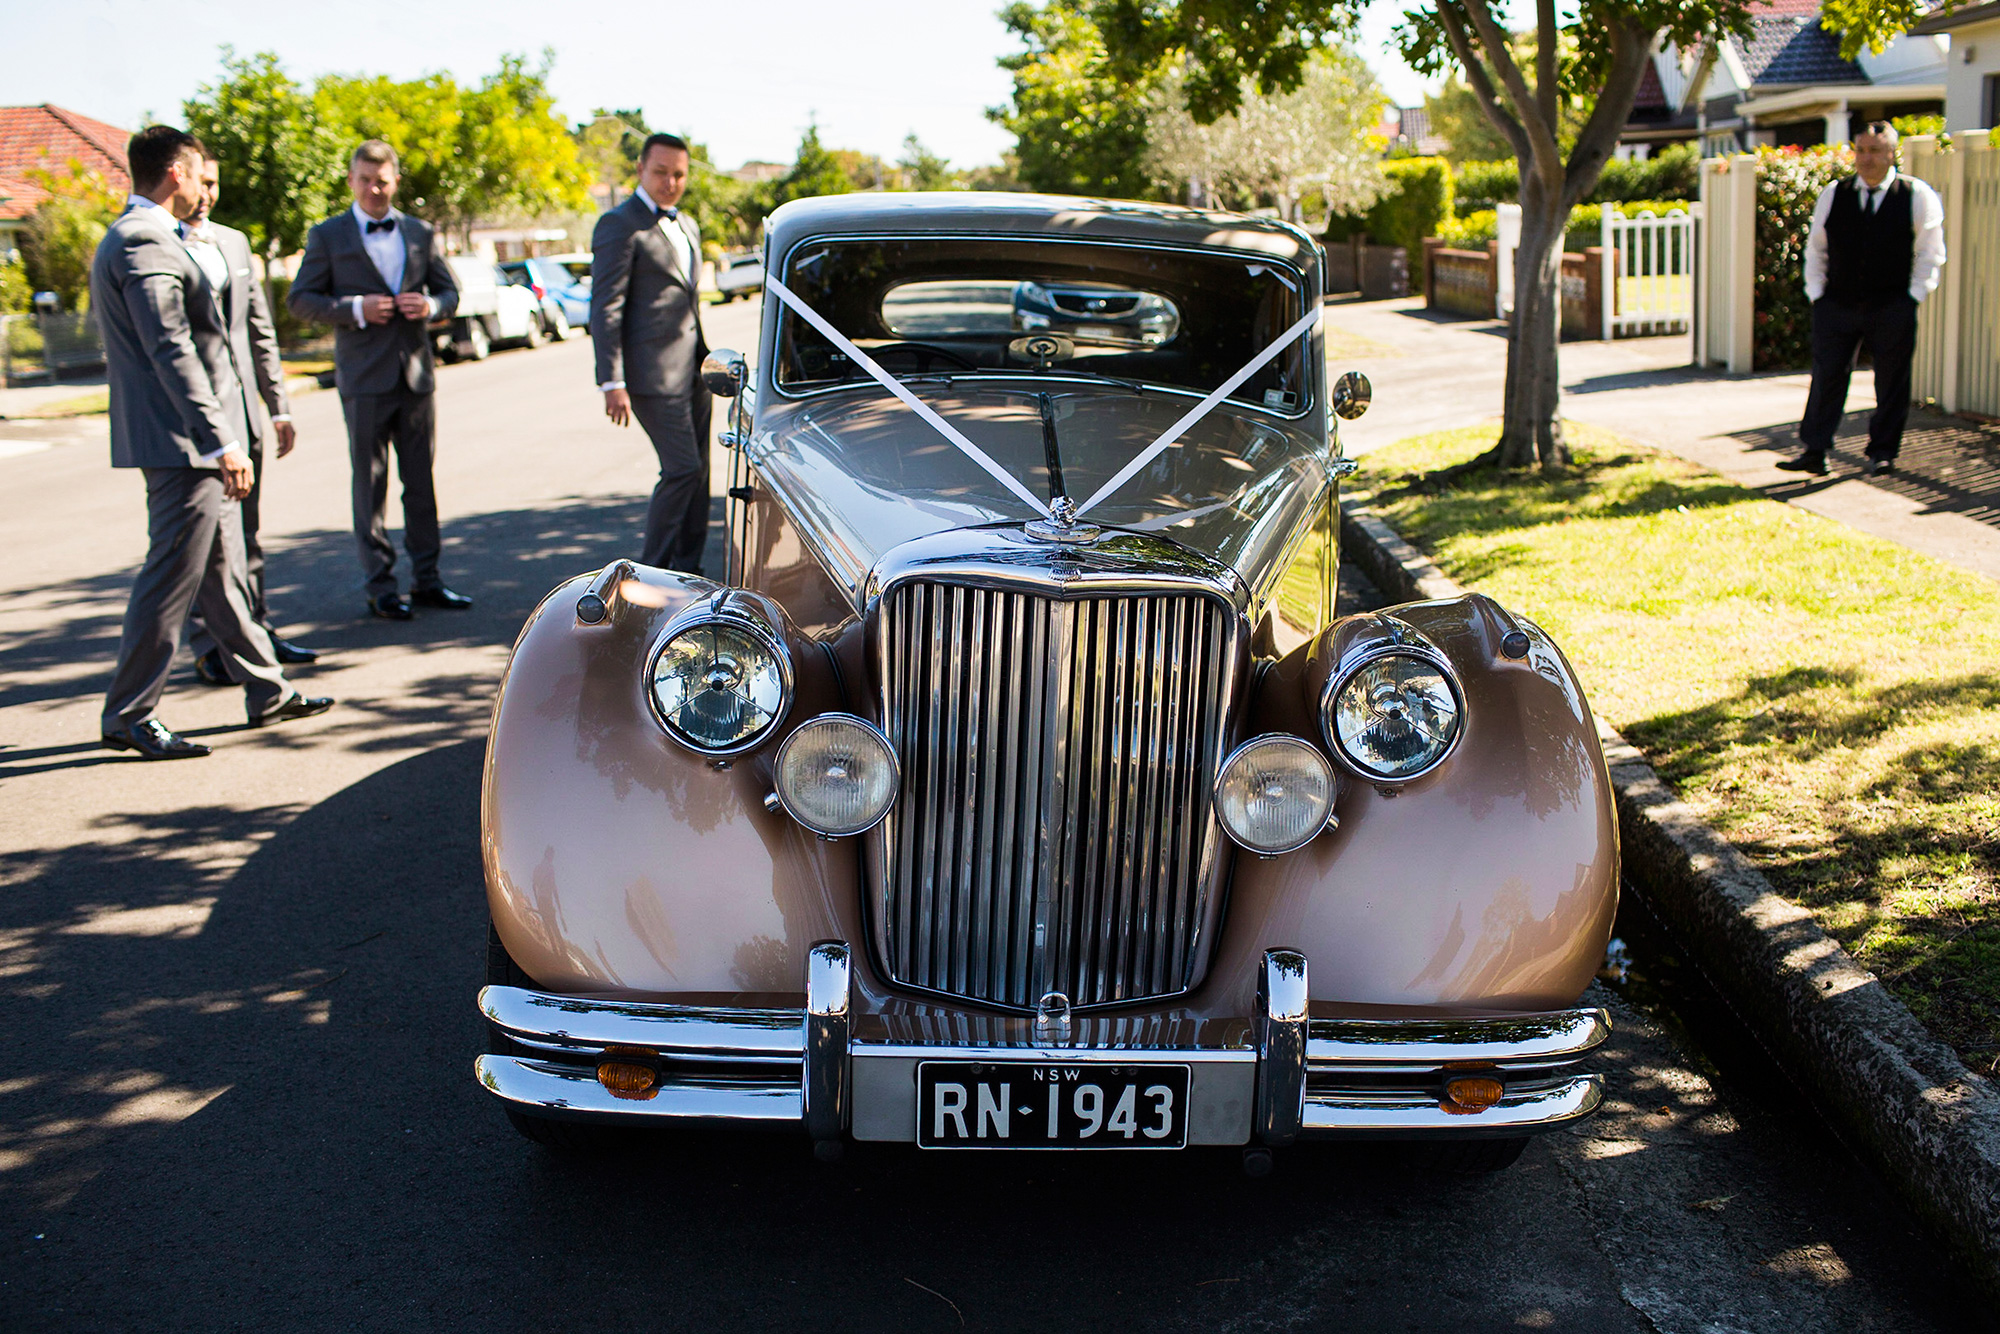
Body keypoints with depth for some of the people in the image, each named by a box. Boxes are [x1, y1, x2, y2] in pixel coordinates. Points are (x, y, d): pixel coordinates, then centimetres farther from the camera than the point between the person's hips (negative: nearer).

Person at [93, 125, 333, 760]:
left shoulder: (134, 238, 18)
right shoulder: (144, 244, -16)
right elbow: (172, 351, -23)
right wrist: (221, 442, -26)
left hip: (191, 445, 11)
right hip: (182, 444, -11)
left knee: (223, 572, 16)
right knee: (172, 577, -6)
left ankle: (266, 690, 25)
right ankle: (128, 717, 2)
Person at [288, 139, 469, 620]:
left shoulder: (420, 233, 13)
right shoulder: (328, 236, 3)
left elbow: (449, 291, 16)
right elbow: (299, 299, 0)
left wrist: (431, 305, -7)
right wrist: (355, 309, -14)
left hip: (416, 372, 3)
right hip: (364, 378, -3)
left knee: (421, 480, 7)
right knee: (370, 484, 0)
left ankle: (426, 579, 15)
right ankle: (380, 585, 5)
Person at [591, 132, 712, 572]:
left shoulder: (687, 226, 17)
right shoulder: (620, 225, -9)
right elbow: (605, 309, -13)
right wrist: (612, 382, -19)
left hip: (691, 368, 8)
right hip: (654, 372, -8)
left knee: (697, 470, 9)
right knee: (681, 468, -11)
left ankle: (687, 569, 18)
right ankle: (651, 572, 0)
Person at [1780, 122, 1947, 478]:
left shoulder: (1918, 196, 0)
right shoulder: (1833, 195, 6)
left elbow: (1930, 253, 4)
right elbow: (1816, 249, 13)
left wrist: (1913, 297, -4)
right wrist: (1816, 292, 4)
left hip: (1892, 310, -1)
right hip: (1837, 303, 1)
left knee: (1891, 382, 5)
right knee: (1826, 377, -2)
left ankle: (1883, 452, 17)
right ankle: (1814, 453, 2)